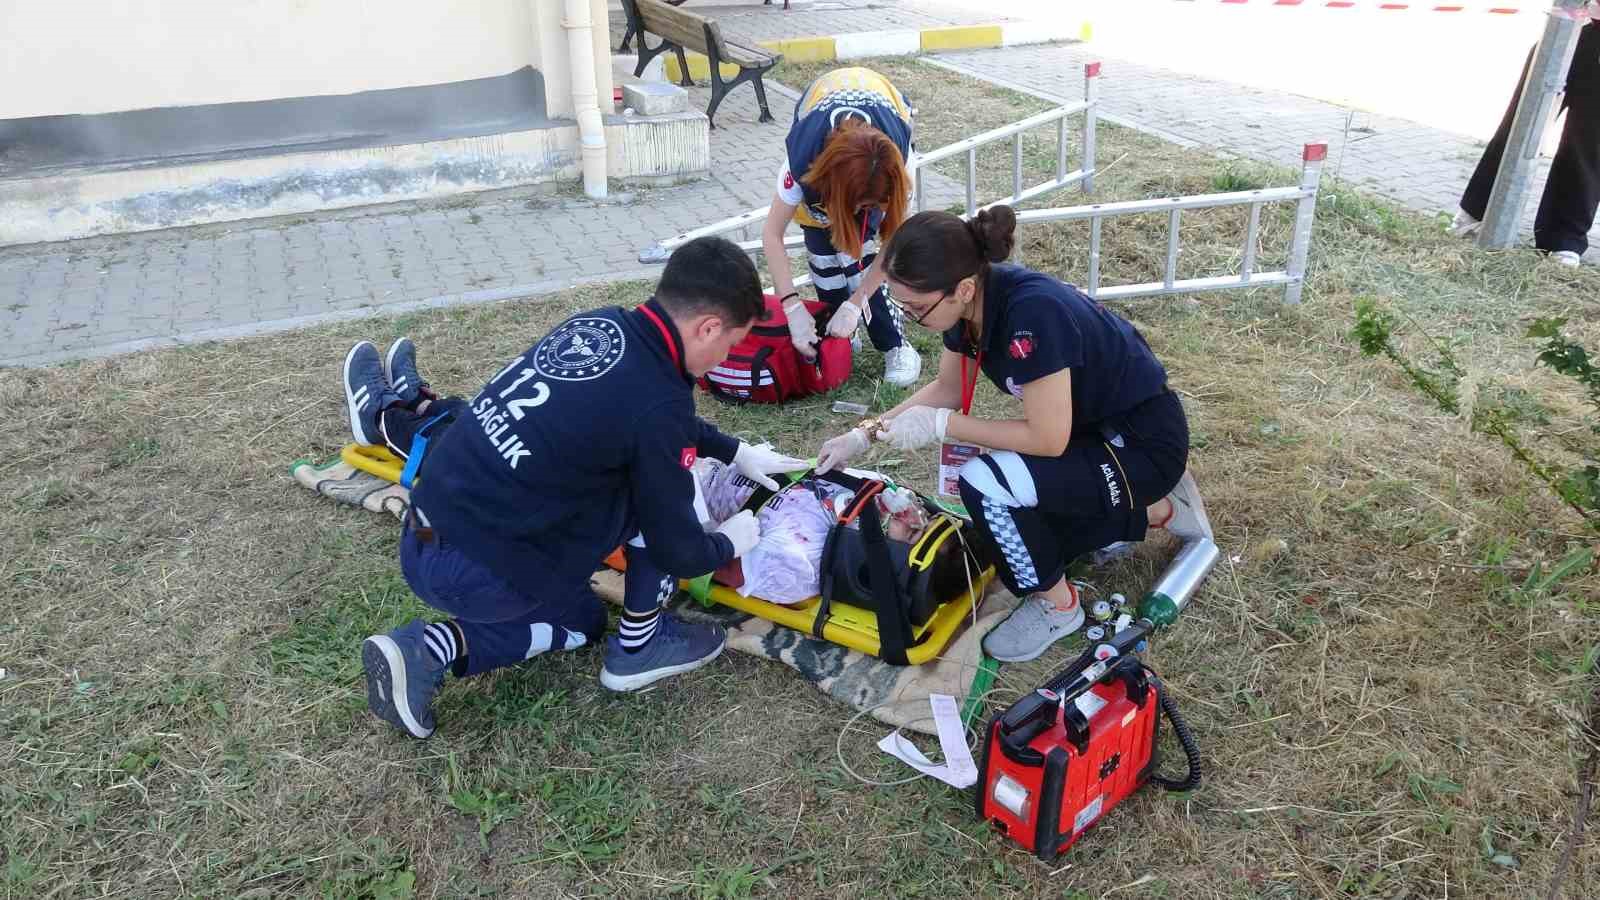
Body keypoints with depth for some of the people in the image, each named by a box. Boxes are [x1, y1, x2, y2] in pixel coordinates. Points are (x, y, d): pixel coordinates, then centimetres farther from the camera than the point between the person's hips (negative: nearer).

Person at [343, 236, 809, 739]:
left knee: (584, 622, 30)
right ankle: (638, 647, 11)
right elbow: (677, 553, -10)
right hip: (479, 578, -8)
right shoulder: (658, 402, -21)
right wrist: (729, 543, 11)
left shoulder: (598, 322, 3)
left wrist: (735, 452, 29)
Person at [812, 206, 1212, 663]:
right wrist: (863, 435, 1)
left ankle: (1057, 604, -2)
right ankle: (1157, 511, 25)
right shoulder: (974, 300, -10)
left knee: (985, 484, -27)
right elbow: (946, 389, 7)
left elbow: (1048, 439, -30)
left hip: (1144, 442, -9)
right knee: (1012, 529, 15)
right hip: (1093, 427, 9)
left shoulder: (1031, 311, -35)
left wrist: (939, 425, -23)